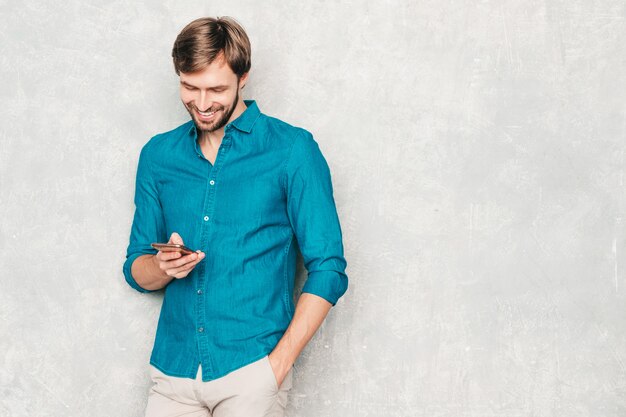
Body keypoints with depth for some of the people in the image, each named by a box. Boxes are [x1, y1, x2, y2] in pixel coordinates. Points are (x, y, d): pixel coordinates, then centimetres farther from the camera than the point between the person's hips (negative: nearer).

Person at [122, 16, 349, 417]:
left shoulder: (292, 150, -4)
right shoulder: (158, 155, 8)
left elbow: (327, 270, -6)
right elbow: (137, 271, 12)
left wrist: (277, 365, -12)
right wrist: (163, 267, -11)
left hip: (251, 369, -3)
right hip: (174, 367, 4)